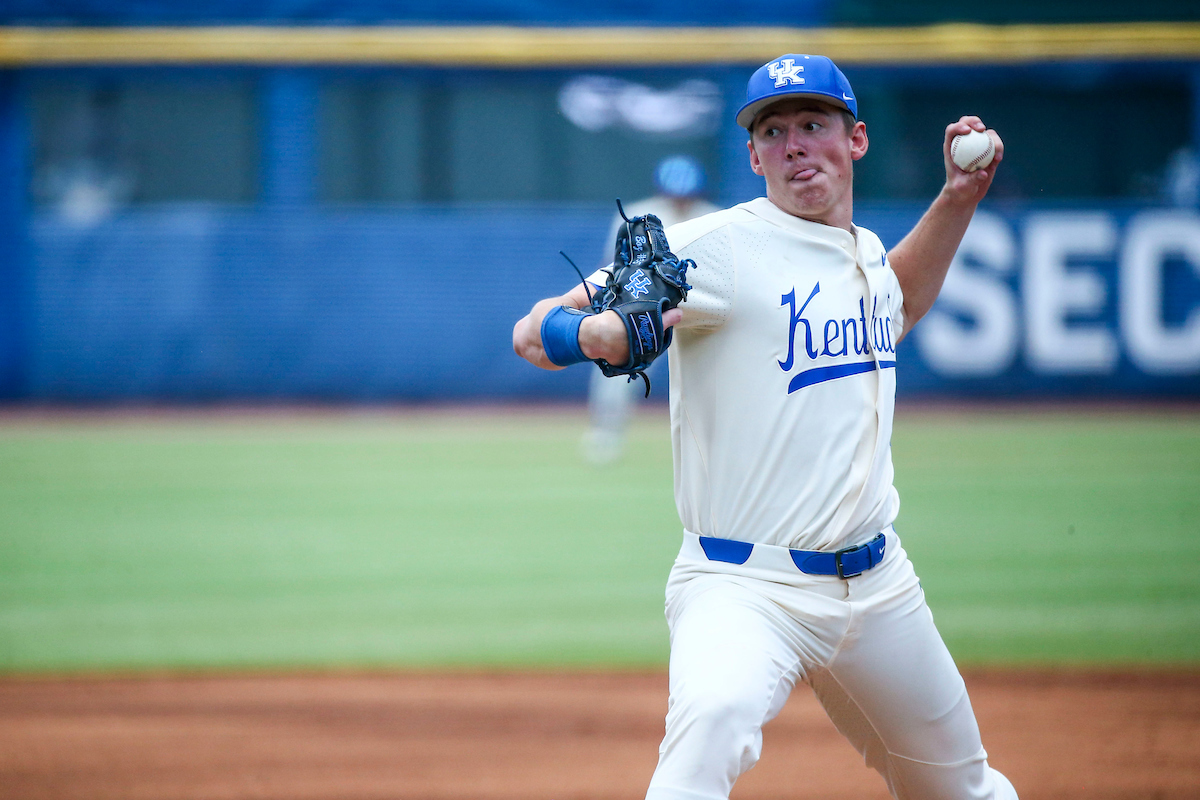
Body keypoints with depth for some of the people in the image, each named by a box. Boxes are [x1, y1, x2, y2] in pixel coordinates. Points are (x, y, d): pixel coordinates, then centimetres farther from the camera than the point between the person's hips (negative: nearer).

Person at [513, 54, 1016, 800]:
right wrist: (579, 328, -42)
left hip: (878, 587, 7)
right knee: (714, 713, -38)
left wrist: (958, 199, 23)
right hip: (745, 589, -7)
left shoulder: (867, 252, 11)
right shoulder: (720, 245, -11)